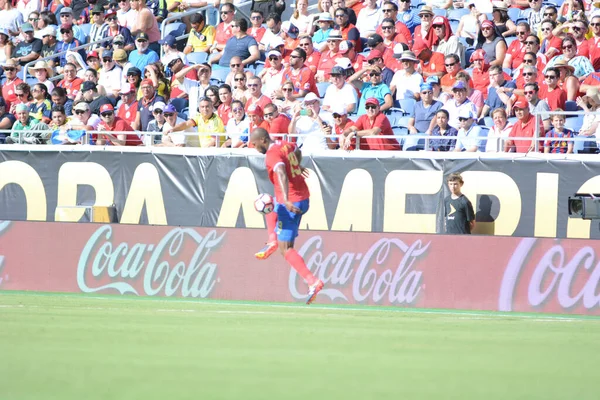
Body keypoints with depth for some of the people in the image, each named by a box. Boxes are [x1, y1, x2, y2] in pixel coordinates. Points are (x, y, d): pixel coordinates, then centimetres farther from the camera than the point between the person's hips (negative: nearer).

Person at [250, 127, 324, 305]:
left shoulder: (272, 155, -18)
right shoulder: (286, 145, 9)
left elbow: (282, 175, -35)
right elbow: (297, 151, 32)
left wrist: (286, 201, -45)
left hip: (291, 202, -10)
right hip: (304, 197, 10)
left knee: (286, 249, -9)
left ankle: (313, 282, -19)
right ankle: (273, 241, 23)